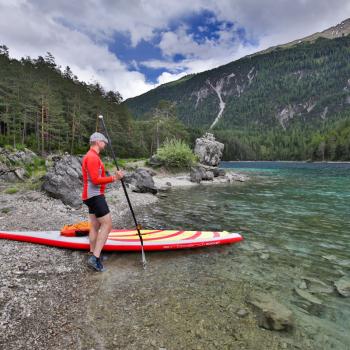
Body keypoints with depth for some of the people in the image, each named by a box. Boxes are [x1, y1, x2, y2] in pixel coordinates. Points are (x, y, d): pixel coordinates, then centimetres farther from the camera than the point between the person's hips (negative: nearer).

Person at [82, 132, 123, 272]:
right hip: (95, 196, -11)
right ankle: (95, 258, -9)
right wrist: (114, 178, -21)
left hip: (92, 196, 11)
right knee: (107, 225, -10)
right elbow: (96, 180, -24)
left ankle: (94, 255, 23)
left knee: (95, 226, 14)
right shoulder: (92, 157, -16)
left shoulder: (89, 156, 18)